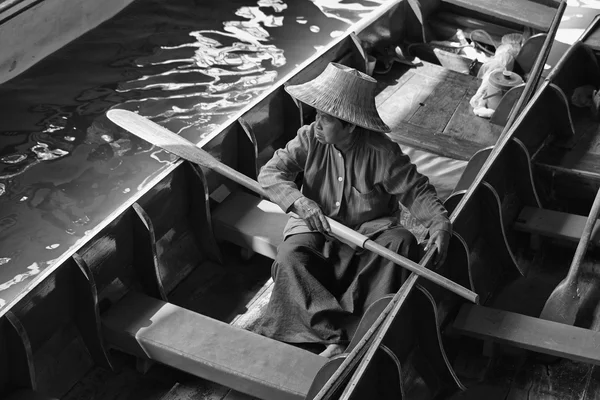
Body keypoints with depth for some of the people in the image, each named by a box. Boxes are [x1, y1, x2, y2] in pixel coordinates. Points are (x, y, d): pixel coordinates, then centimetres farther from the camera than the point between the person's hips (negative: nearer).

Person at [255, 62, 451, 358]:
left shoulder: (381, 151, -17)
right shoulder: (310, 138, -11)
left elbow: (416, 190, -13)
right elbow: (270, 172, -14)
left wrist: (440, 223, -30)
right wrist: (299, 201, -32)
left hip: (369, 229, -1)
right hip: (316, 227, 1)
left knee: (402, 242, -29)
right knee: (290, 256, -27)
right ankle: (338, 335, -33)